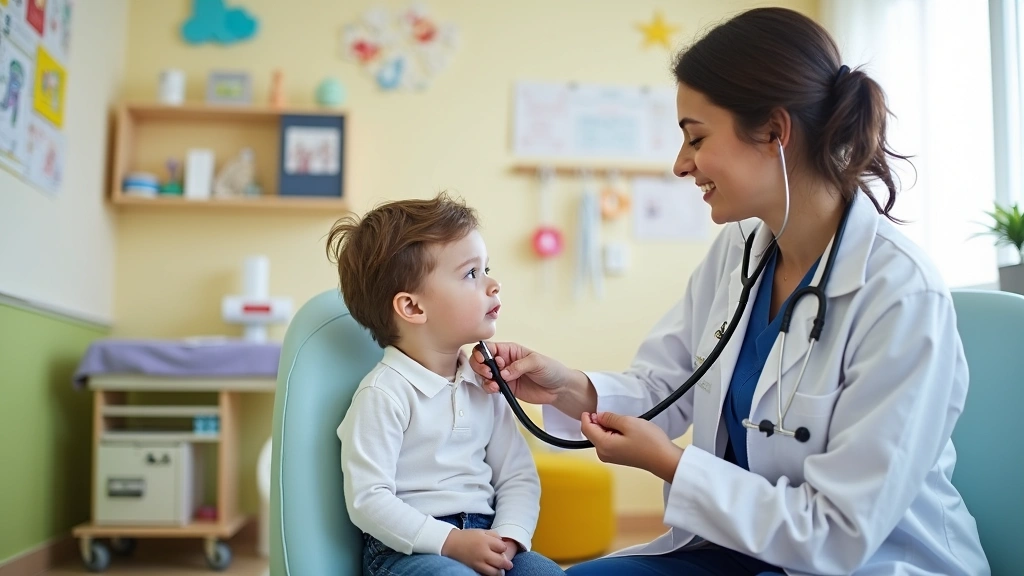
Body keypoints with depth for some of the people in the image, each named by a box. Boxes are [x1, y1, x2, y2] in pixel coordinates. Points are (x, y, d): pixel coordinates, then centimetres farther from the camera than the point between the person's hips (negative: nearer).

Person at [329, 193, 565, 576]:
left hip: (483, 537, 6)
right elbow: (368, 500, -15)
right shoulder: (384, 394, -12)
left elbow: (518, 476, 8)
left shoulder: (485, 384, 8)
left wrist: (508, 537, -11)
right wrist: (451, 542, -20)